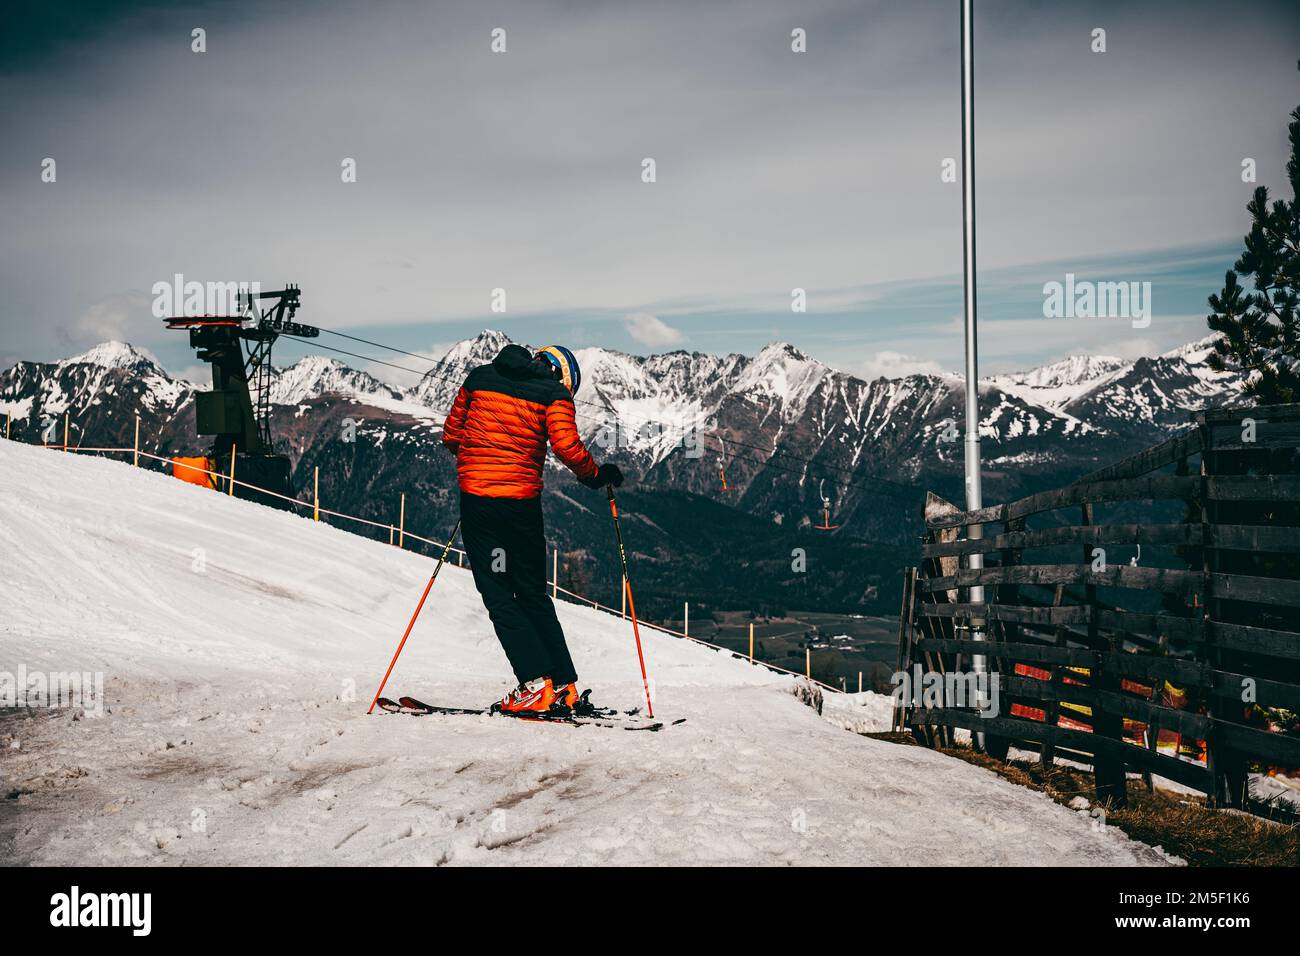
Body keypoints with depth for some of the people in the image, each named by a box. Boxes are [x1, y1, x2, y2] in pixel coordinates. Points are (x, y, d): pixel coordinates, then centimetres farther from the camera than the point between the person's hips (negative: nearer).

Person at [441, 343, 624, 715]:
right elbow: (567, 446, -12)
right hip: (523, 502, 0)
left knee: (499, 597, 3)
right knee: (534, 596, 14)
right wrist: (596, 475, 5)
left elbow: (451, 434, 16)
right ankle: (564, 686, 13)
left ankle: (537, 684, -7)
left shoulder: (479, 378, 12)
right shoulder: (553, 393, 2)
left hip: (476, 496, 1)